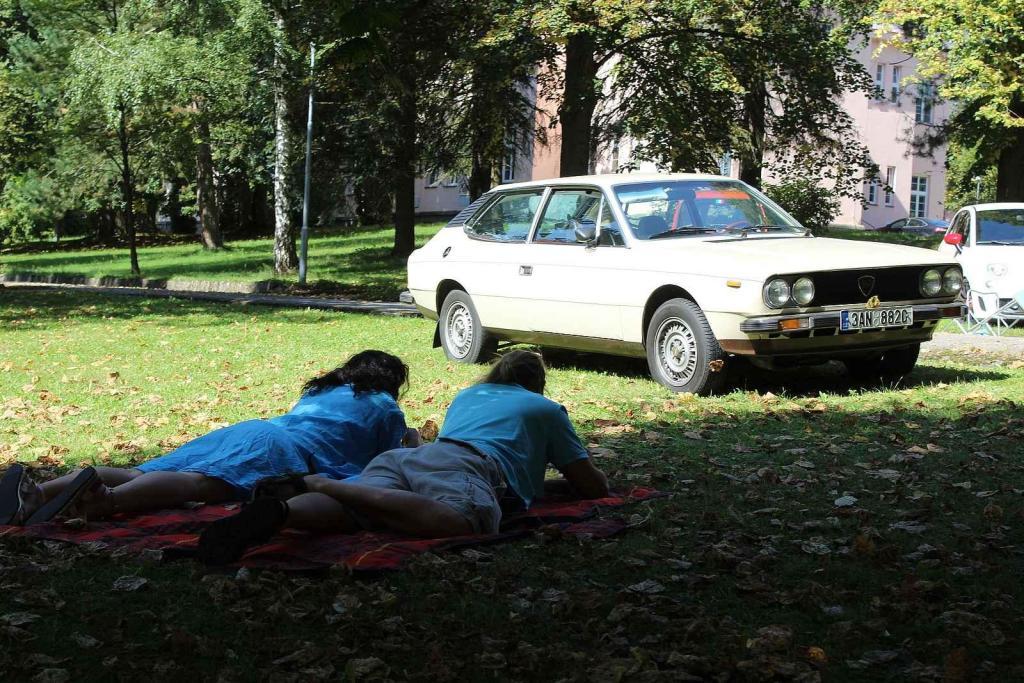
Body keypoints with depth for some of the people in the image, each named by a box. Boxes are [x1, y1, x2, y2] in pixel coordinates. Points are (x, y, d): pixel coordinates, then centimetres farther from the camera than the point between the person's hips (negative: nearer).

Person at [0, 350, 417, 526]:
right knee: (199, 482, -32)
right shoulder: (384, 408, 21)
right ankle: (109, 498, -60)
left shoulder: (319, 390, 41)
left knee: (144, 475, -11)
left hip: (244, 431, 7)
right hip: (286, 450, -6)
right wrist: (410, 442, 46)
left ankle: (37, 491, -33)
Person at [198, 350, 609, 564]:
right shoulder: (546, 409, 31)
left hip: (408, 456, 6)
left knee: (351, 508, -23)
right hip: (464, 465, -6)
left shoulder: (467, 394, 45)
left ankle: (280, 511, -57)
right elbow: (594, 487, 31)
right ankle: (319, 484, -50)